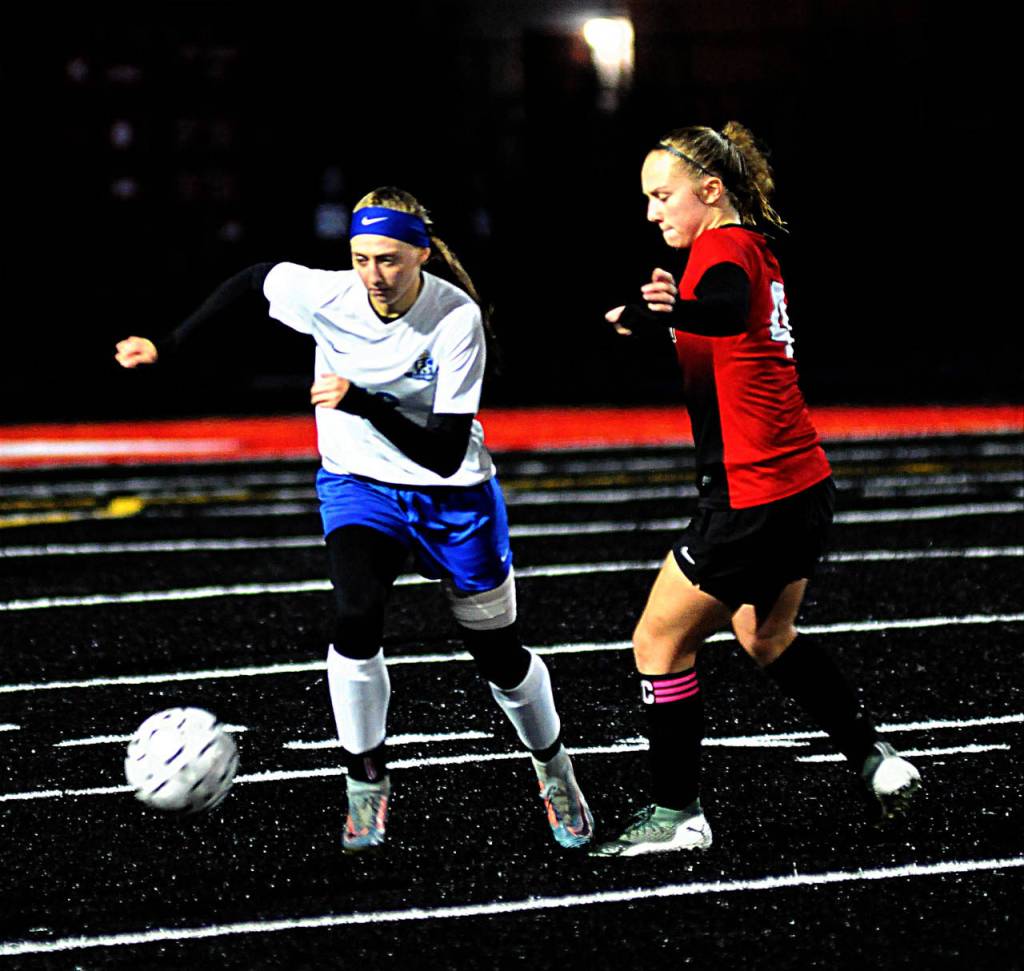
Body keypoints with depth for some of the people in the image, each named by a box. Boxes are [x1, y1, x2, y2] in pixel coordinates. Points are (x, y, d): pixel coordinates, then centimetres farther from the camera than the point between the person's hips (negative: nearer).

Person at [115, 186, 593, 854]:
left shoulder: (457, 318, -26)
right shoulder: (325, 295, -20)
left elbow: (446, 453, -30)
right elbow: (252, 279, 1)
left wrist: (359, 401, -40)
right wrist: (167, 348, 1)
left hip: (452, 497, -1)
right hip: (358, 484, 1)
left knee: (501, 656, 9)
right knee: (357, 620, -26)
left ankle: (554, 770, 38)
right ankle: (367, 783, -7)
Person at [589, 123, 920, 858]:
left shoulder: (725, 248, -17)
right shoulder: (753, 249, 13)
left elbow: (728, 306, -42)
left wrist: (652, 315, -60)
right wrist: (674, 305, 5)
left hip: (753, 491, -10)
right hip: (805, 486, 10)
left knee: (661, 640, 0)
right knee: (767, 637, 27)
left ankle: (677, 813, 6)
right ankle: (876, 761, 29)